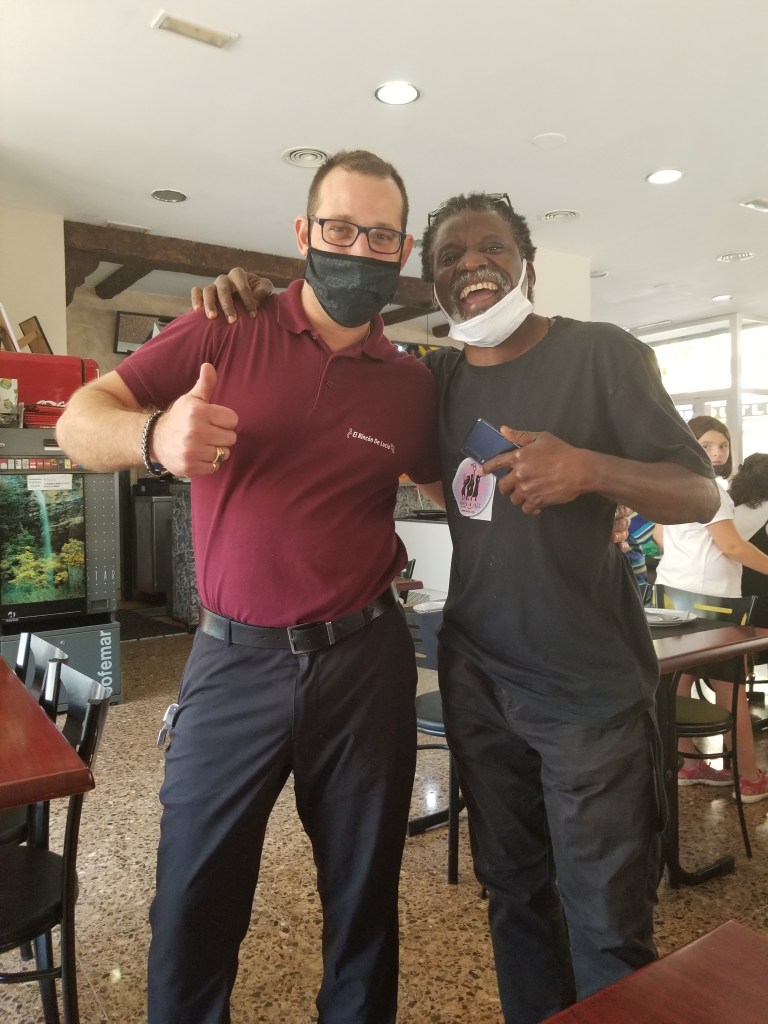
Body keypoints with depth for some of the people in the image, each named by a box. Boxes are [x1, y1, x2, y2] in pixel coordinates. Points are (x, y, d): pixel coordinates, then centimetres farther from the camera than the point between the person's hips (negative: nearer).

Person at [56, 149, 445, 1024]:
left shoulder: (412, 383, 4)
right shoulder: (224, 332, -2)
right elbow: (77, 424, -6)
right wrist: (155, 435, -26)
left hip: (364, 660, 2)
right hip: (234, 658, -1)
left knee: (364, 902, 17)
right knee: (191, 912, 10)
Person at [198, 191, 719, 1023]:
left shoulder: (602, 354, -6)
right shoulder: (436, 378, 7)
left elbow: (702, 493, -8)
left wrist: (592, 468, -28)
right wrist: (244, 303, -1)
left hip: (592, 687, -4)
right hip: (475, 681, 4)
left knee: (608, 925, 5)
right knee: (514, 893, 19)